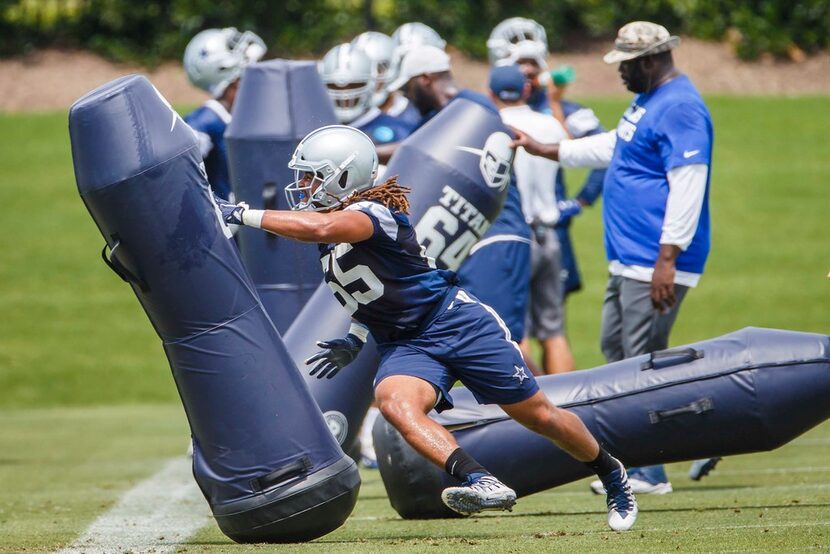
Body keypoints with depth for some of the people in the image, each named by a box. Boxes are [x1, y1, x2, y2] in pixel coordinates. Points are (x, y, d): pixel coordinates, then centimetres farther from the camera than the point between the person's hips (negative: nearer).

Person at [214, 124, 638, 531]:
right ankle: (482, 484, -39)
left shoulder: (373, 213, -21)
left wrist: (245, 215, -38)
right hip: (405, 344, 7)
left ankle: (612, 475, 27)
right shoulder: (329, 238, 7)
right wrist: (355, 339, 8)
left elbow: (322, 228, -42)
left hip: (457, 323, -7)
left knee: (536, 414, 2)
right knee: (395, 402, -28)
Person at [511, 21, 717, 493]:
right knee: (616, 348, 15)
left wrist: (667, 260, -26)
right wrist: (541, 149, 33)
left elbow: (688, 187, -24)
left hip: (655, 263, -11)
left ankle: (648, 472, -2)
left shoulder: (680, 108, -18)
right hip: (629, 260, 11)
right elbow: (610, 148, 30)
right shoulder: (649, 101, 15)